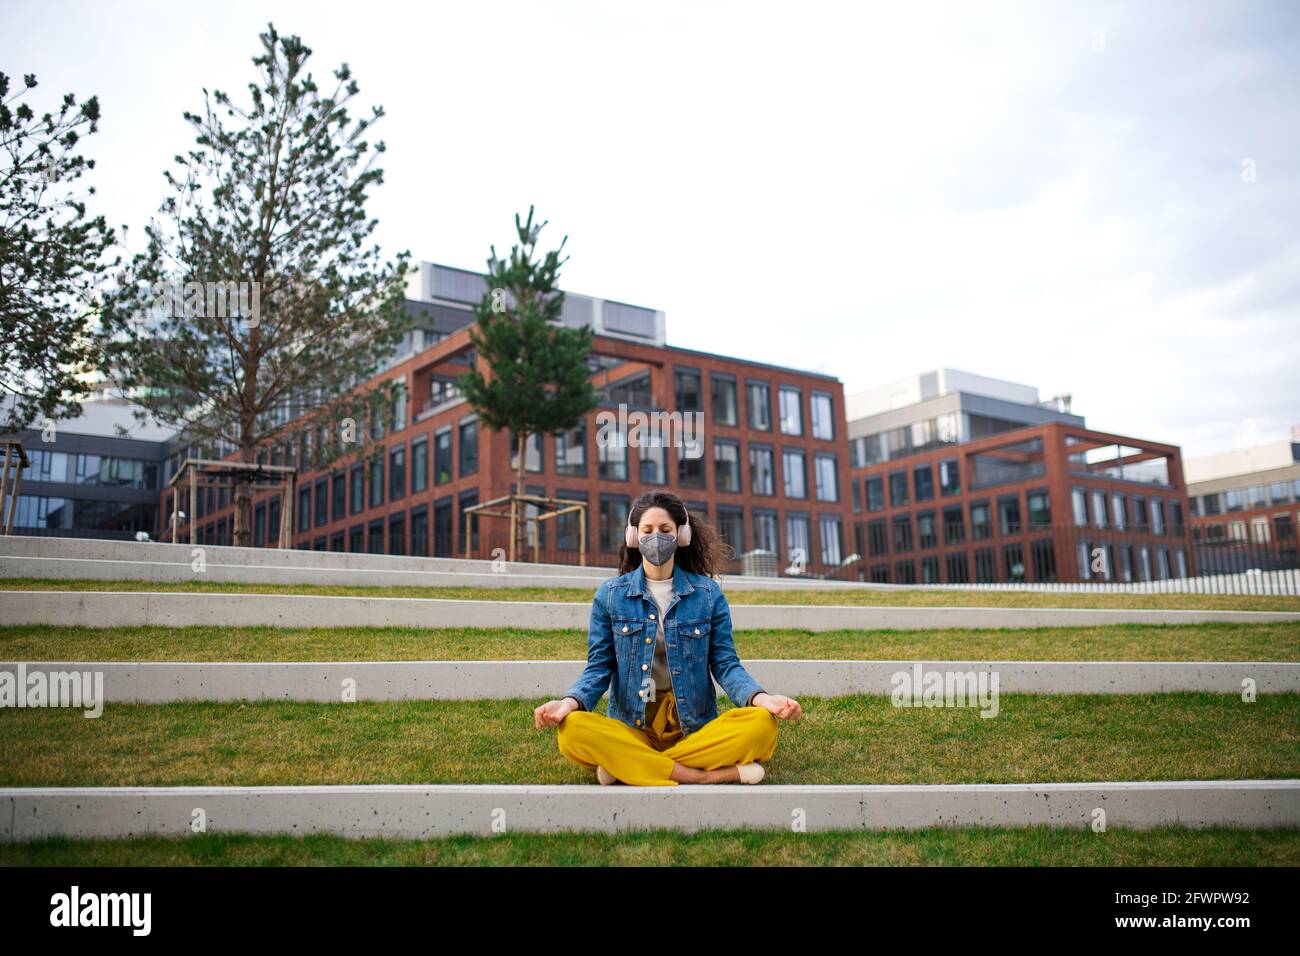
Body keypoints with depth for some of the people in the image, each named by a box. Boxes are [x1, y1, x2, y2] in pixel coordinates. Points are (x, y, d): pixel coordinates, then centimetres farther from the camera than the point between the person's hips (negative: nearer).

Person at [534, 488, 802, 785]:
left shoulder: (708, 593, 5)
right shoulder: (610, 594, 6)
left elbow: (725, 663, 3)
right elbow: (599, 667, 4)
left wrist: (760, 698, -17)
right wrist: (570, 702, -18)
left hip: (696, 728, 0)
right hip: (630, 728, 0)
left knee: (762, 724, -28)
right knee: (572, 731, -31)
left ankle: (626, 765, -22)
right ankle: (714, 775, -26)